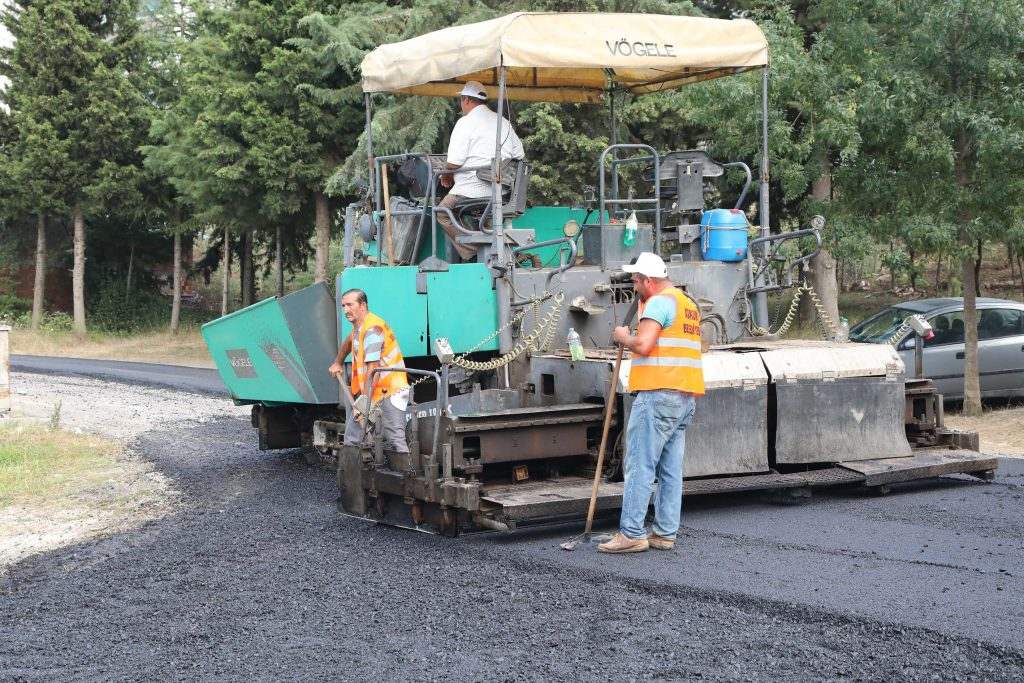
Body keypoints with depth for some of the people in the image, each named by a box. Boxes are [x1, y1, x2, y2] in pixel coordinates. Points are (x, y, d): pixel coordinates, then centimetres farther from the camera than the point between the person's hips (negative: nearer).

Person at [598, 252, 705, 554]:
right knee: (670, 470, 9)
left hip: (658, 393, -10)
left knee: (639, 466, -8)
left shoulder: (659, 302, -9)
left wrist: (623, 337, -1)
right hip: (685, 396, 10)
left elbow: (644, 345, -19)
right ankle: (665, 533, 10)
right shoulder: (689, 304, 21)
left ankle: (632, 533, -9)